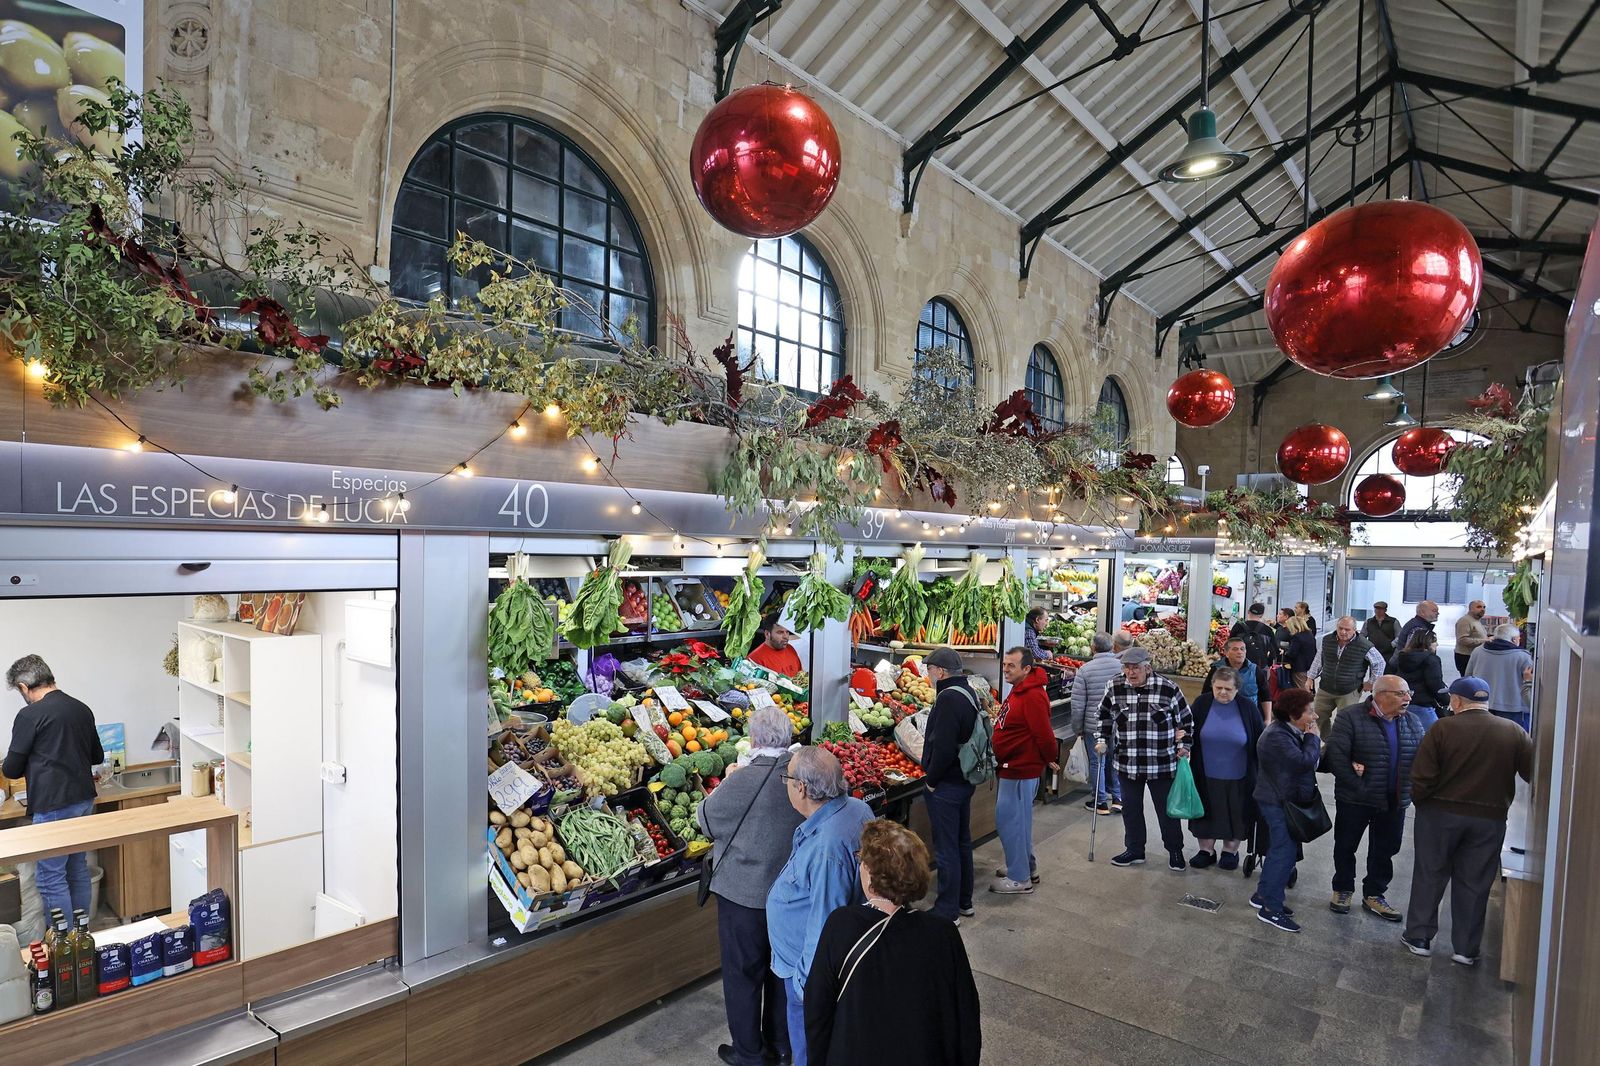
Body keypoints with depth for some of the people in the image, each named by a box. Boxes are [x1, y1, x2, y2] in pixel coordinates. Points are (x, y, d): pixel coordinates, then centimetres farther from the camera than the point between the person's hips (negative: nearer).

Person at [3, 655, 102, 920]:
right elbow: (97, 757, 16)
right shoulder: (82, 709, 7)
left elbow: (11, 769, -4)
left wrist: (33, 763, 15)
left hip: (52, 807, -7)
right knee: (78, 870, 16)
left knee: (51, 878, 3)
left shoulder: (30, 716, -12)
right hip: (84, 801, 7)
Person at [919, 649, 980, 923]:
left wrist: (931, 780, -15)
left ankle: (947, 911, 12)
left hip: (946, 786, -10)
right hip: (965, 780, 10)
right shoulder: (969, 693, 9)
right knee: (962, 842, 20)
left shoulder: (948, 698, -23)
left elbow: (943, 748, -29)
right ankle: (964, 901, 33)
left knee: (946, 848, 1)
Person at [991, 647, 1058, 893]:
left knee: (1009, 820, -2)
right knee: (1019, 820, 20)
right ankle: (1028, 868, 34)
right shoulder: (1018, 691, 11)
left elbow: (1044, 734, -23)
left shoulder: (1032, 696, -23)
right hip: (1013, 768, 10)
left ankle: (1020, 878, 10)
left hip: (1020, 771, -10)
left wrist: (1050, 759, -9)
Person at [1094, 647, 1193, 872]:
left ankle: (1175, 851, 31)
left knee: (1167, 809, 11)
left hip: (1162, 764, -2)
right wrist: (1102, 740, 6)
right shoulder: (1114, 688, -4)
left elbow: (1186, 719, 3)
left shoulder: (1168, 688, -11)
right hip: (1127, 764, 3)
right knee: (1131, 809, 13)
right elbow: (1104, 716, 13)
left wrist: (1183, 746, -2)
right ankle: (1134, 850, 30)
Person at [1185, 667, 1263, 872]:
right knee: (1206, 811, 13)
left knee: (1235, 813, 14)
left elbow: (1260, 740, 0)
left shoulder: (1247, 707, -9)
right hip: (1206, 775, 1)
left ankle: (1230, 850, 35)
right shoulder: (1202, 703, -8)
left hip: (1237, 777, -1)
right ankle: (1206, 849, 31)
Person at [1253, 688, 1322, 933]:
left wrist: (1311, 740, -7)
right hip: (1279, 803, -11)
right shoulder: (1277, 736, -24)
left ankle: (1263, 895, 30)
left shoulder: (1291, 731, 8)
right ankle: (1271, 908, 3)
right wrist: (1313, 738, -16)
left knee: (1280, 849, 18)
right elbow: (1304, 762, -29)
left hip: (1287, 800, 11)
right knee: (1285, 852, -6)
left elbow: (1311, 760, 11)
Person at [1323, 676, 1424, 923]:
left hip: (1395, 801, 5)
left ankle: (1374, 895, 32)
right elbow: (1336, 755, -18)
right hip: (1355, 799, -5)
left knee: (1385, 850, 16)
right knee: (1346, 846, 11)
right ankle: (1343, 889, 30)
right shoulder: (1350, 717, -15)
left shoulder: (1412, 723, 3)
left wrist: (1410, 788, -6)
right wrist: (1358, 787, -17)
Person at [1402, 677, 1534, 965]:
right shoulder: (1514, 732, -3)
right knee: (1474, 883, 13)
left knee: (1429, 876, 11)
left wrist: (1420, 802, 3)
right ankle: (1466, 949, 20)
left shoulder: (1442, 728, -12)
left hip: (1440, 814, -2)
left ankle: (1418, 937, 19)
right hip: (1490, 819, 2)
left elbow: (1421, 777, -13)